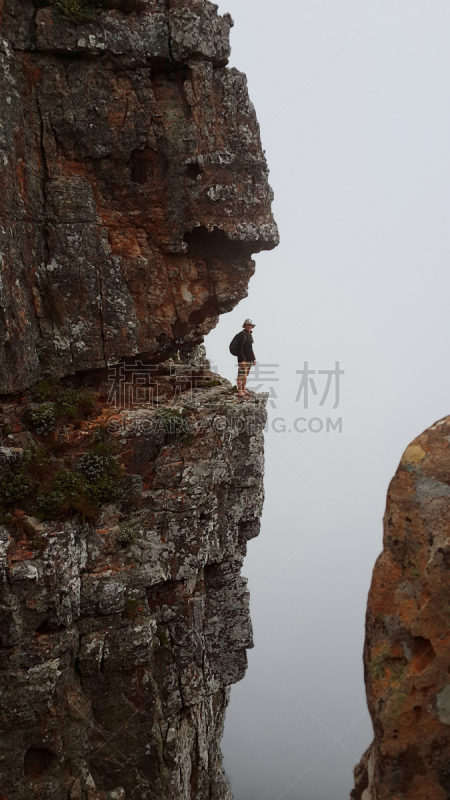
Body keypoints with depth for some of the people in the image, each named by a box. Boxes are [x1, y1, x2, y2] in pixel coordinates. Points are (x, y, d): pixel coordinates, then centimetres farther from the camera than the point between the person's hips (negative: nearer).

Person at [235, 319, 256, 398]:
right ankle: (239, 392, -7)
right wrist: (242, 360, -23)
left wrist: (254, 359, 18)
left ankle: (244, 390, 18)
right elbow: (239, 348, -18)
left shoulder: (249, 335, 15)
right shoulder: (241, 335, -13)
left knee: (245, 375, 12)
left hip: (249, 359, 9)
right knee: (241, 375, -7)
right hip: (243, 359, -9)